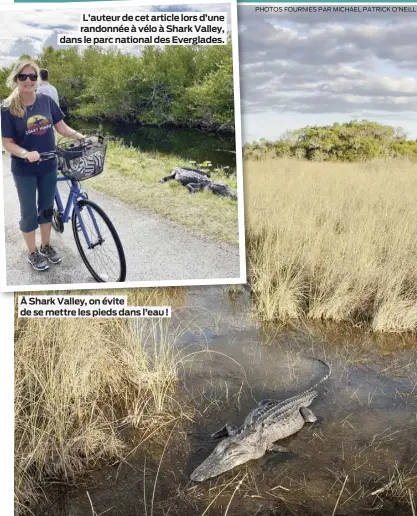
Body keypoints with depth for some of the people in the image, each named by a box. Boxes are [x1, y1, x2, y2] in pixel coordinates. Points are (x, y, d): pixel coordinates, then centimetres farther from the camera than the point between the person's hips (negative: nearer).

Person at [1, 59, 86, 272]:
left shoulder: (46, 101, -3)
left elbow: (62, 127, 1)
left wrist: (82, 137, -14)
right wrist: (26, 154, -30)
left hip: (48, 166, 4)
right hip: (24, 170, -4)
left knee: (47, 207, 17)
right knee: (29, 212, 8)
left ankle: (46, 246, 35)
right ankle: (33, 253, 25)